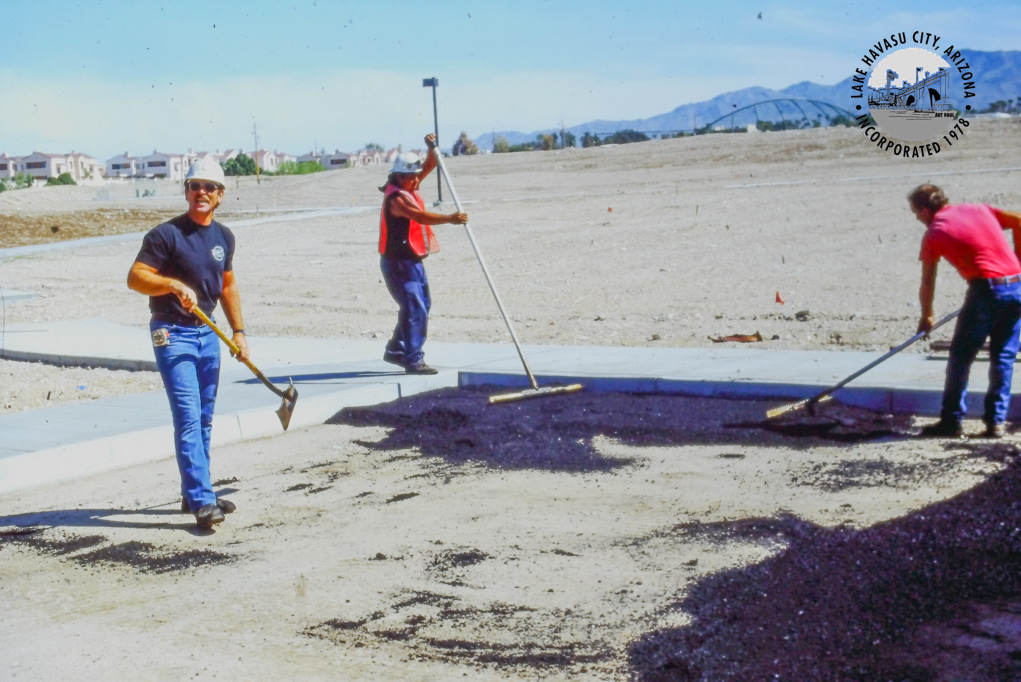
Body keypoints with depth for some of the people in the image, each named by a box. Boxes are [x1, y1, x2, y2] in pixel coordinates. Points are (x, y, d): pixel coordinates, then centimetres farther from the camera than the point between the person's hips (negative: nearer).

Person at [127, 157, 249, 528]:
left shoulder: (224, 236, 10)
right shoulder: (166, 234, -11)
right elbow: (135, 277, -16)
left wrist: (239, 331, 15)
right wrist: (174, 284, -31)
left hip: (208, 333, 7)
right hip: (172, 334, -7)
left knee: (204, 419, 13)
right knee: (188, 417, -13)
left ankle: (195, 494, 25)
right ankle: (201, 501, -13)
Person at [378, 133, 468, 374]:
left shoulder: (408, 187, 9)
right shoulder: (396, 197, -19)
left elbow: (430, 166, 10)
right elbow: (421, 216, -35)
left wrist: (432, 148, -10)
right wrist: (449, 218, -45)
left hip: (412, 260, 10)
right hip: (398, 263, -10)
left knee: (421, 305, 17)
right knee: (415, 309, -13)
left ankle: (396, 350, 29)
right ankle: (414, 360, -11)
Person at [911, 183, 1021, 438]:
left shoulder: (934, 233, 5)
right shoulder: (979, 209, 18)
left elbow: (927, 284, 8)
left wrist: (926, 316, 22)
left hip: (986, 288, -5)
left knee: (961, 355, 7)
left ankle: (951, 420, 10)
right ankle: (996, 421, 13)